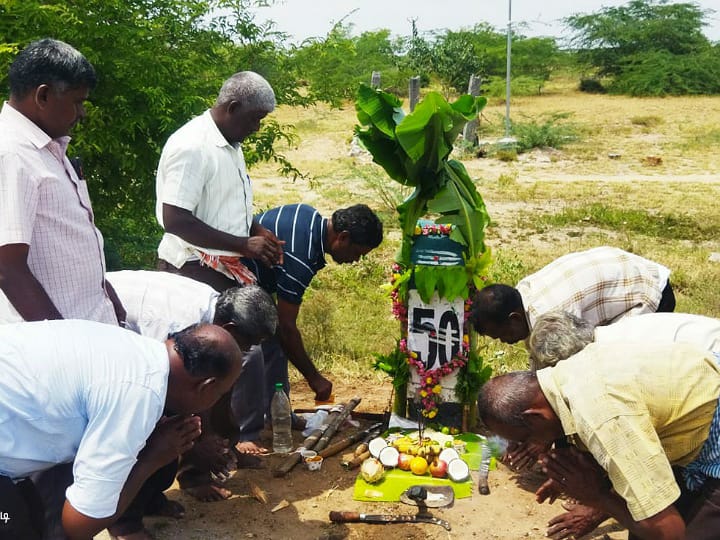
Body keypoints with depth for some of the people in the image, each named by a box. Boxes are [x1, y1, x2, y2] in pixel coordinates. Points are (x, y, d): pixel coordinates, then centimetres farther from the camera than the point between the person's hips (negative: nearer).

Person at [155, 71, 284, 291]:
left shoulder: (230, 145, 11)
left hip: (225, 266, 9)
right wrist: (244, 244, -22)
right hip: (195, 271, -9)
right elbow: (174, 220, -25)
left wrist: (257, 230, 4)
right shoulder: (191, 148, -19)